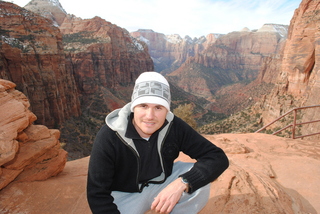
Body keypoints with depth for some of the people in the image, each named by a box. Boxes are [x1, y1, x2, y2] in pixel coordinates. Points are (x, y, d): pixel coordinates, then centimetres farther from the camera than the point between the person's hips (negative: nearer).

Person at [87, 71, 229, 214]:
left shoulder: (174, 127, -21)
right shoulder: (108, 137, -26)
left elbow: (218, 158, -21)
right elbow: (97, 194, -18)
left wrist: (182, 183, -35)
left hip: (163, 183, 2)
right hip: (125, 195, -1)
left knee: (200, 179, -22)